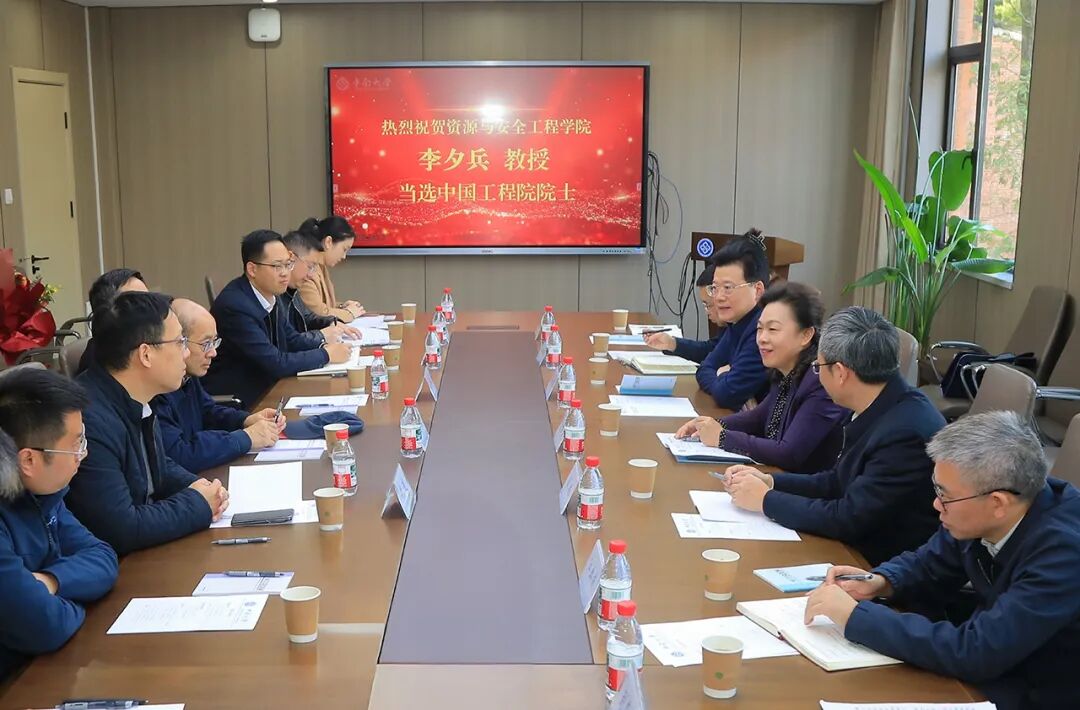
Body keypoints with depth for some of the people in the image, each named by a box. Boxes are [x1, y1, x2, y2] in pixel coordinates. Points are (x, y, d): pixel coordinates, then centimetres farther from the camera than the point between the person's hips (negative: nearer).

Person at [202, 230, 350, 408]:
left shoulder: (271, 295, 3)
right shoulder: (235, 306, -22)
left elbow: (292, 340, 16)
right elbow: (275, 363, -23)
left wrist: (324, 347, -4)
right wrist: (326, 355, -13)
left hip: (265, 389, 8)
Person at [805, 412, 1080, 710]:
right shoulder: (980, 516, -11)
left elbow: (975, 652, -34)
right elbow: (927, 567, 9)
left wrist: (856, 615, -29)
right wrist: (879, 583, -12)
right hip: (992, 671, 6)